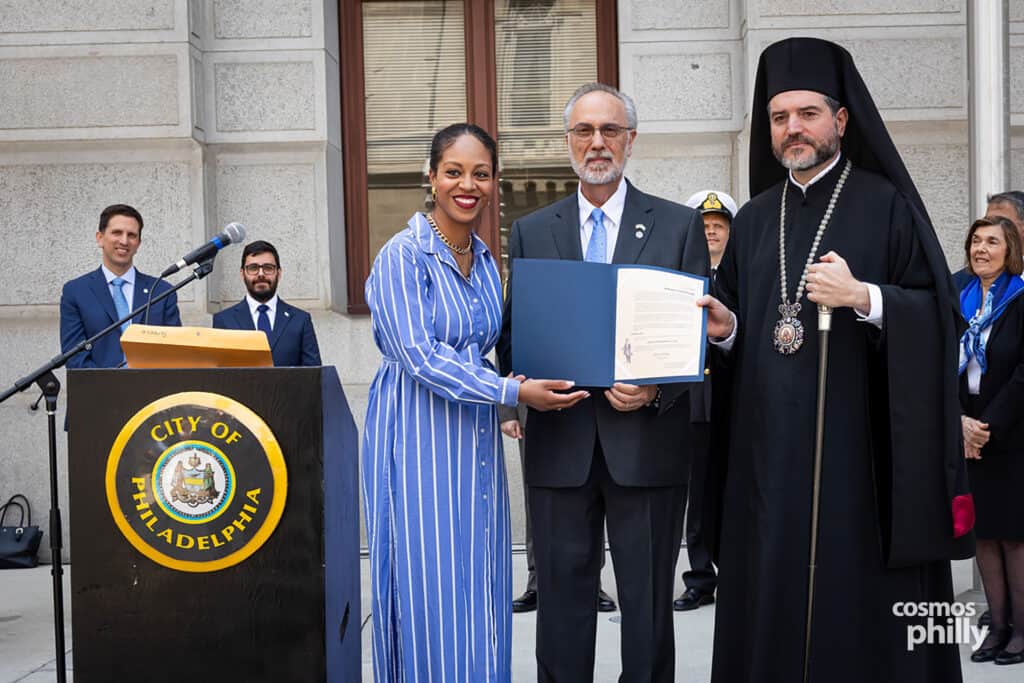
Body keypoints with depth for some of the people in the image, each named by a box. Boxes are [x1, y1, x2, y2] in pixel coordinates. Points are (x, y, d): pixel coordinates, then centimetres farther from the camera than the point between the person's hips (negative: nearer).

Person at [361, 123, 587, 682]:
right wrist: (513, 392, -22)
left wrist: (509, 391, 4)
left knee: (478, 583, 10)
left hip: (475, 437, 7)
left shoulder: (484, 260, 12)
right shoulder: (403, 254, -11)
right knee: (428, 583, -2)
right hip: (419, 436, -7)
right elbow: (418, 357, -19)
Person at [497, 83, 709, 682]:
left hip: (647, 441, -1)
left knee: (648, 605, 7)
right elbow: (513, 335, 11)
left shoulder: (681, 226, 5)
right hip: (560, 445, 2)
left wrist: (656, 390, -15)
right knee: (561, 599, 8)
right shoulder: (531, 232, 11)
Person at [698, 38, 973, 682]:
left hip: (861, 451, -4)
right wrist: (725, 328, -2)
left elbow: (938, 311, -6)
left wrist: (864, 298, -21)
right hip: (769, 452, 4)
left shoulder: (886, 205, 0)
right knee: (772, 604, 6)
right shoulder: (754, 220, 15)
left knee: (860, 604, -1)